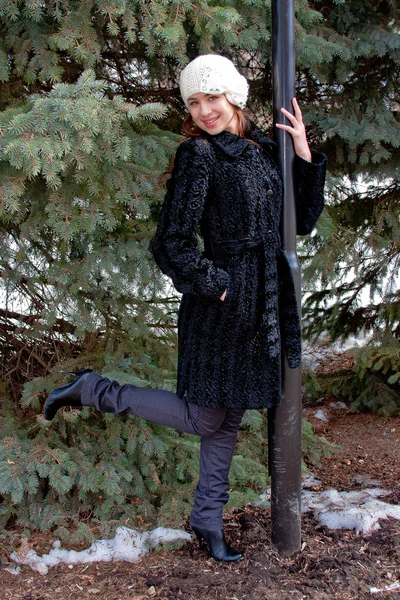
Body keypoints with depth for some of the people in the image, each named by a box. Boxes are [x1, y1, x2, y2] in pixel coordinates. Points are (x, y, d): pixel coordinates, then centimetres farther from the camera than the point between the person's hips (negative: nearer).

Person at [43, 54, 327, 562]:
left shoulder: (261, 149, 9)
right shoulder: (198, 155, -13)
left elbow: (301, 222, 10)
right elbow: (172, 244, -16)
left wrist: (305, 155, 2)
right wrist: (217, 286, -14)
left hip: (263, 306, 7)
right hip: (221, 307, -7)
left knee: (228, 418, 15)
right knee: (205, 417, 3)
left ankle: (208, 520, 30)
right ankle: (94, 391, 14)